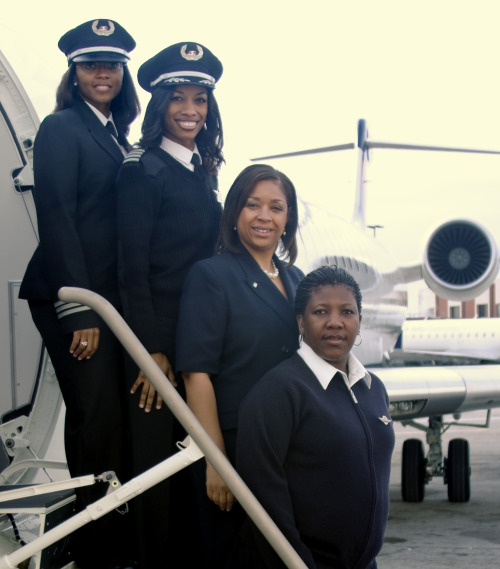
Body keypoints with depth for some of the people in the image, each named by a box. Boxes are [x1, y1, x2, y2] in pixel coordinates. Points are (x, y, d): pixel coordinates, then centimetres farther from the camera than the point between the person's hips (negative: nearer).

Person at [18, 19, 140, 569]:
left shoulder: (116, 136, 18)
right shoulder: (62, 128, -4)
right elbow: (56, 220, -11)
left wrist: (111, 306, 10)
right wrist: (80, 311, -16)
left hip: (110, 293, 7)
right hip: (70, 295, -7)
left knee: (114, 416, 6)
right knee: (96, 418, -8)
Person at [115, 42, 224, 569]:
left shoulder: (202, 173, 13)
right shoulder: (144, 170, -9)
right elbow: (132, 268, -13)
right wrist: (151, 350, -17)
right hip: (156, 333, -7)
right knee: (156, 455, -1)